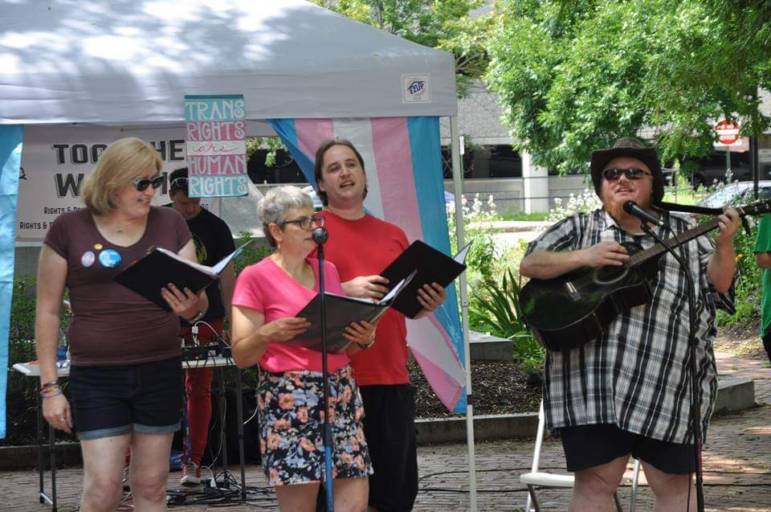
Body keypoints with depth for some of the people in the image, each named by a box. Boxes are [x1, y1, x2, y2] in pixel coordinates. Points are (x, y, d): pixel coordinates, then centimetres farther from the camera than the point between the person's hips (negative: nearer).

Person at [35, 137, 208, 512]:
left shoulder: (169, 224, 7)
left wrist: (190, 306, -19)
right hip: (98, 375, -3)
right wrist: (49, 386, -3)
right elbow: (47, 311, 2)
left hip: (160, 372, 3)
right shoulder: (69, 229, -1)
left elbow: (196, 302, 6)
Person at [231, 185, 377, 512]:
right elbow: (241, 356, -4)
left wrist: (364, 338, 1)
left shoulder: (328, 270, 16)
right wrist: (267, 334, -23)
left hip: (341, 392, 6)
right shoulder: (256, 277, -2)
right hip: (289, 399, -5)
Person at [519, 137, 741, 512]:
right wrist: (584, 257, -11)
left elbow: (718, 284, 6)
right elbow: (529, 265, 2)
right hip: (593, 384, -1)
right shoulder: (580, 229, 10)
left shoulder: (683, 234, 11)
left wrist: (723, 246, -12)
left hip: (669, 387, 1)